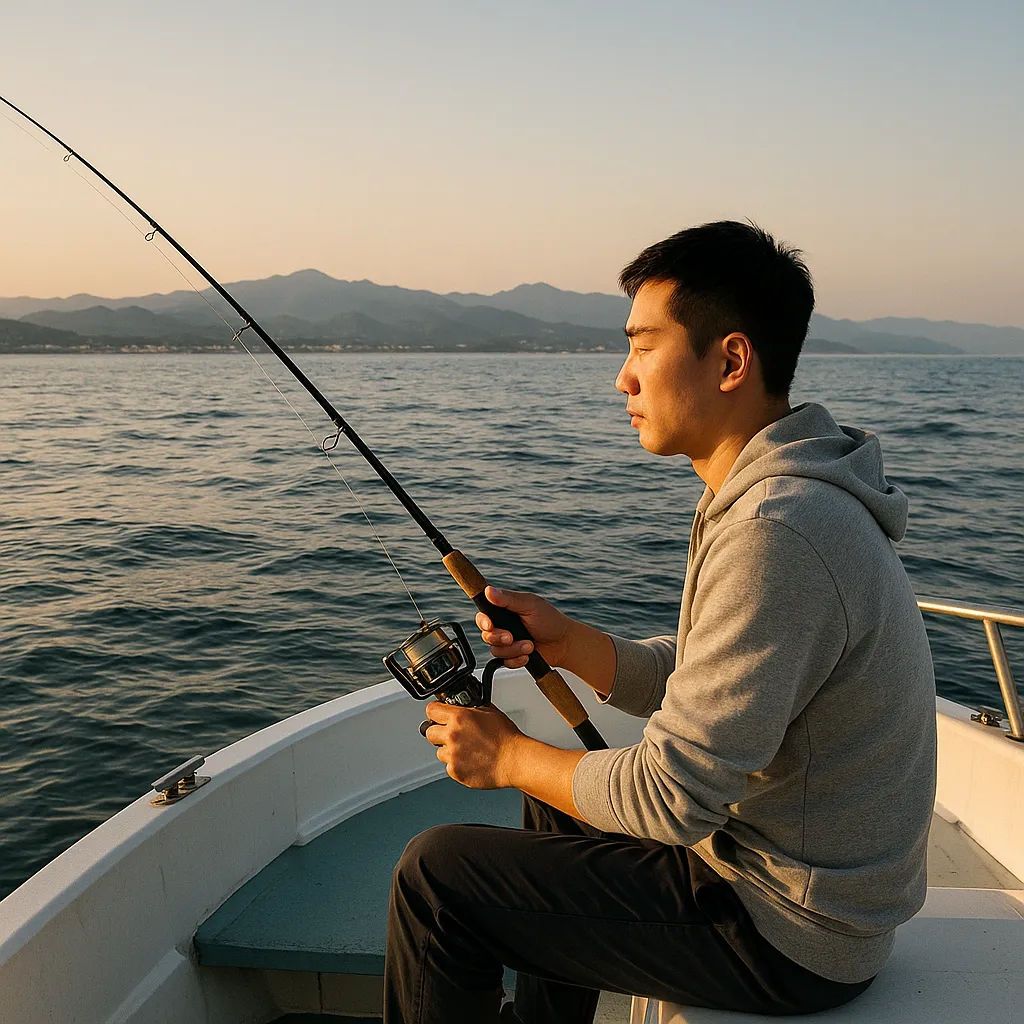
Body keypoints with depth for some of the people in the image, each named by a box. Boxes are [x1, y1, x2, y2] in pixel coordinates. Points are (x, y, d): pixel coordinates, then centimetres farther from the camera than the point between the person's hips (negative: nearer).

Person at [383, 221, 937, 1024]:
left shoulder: (777, 532, -29)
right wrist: (563, 641, -4)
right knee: (557, 803, 27)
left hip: (786, 933, -10)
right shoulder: (782, 496, 4)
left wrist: (508, 757, -12)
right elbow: (692, 685, 10)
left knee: (437, 873, -8)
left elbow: (673, 797, -27)